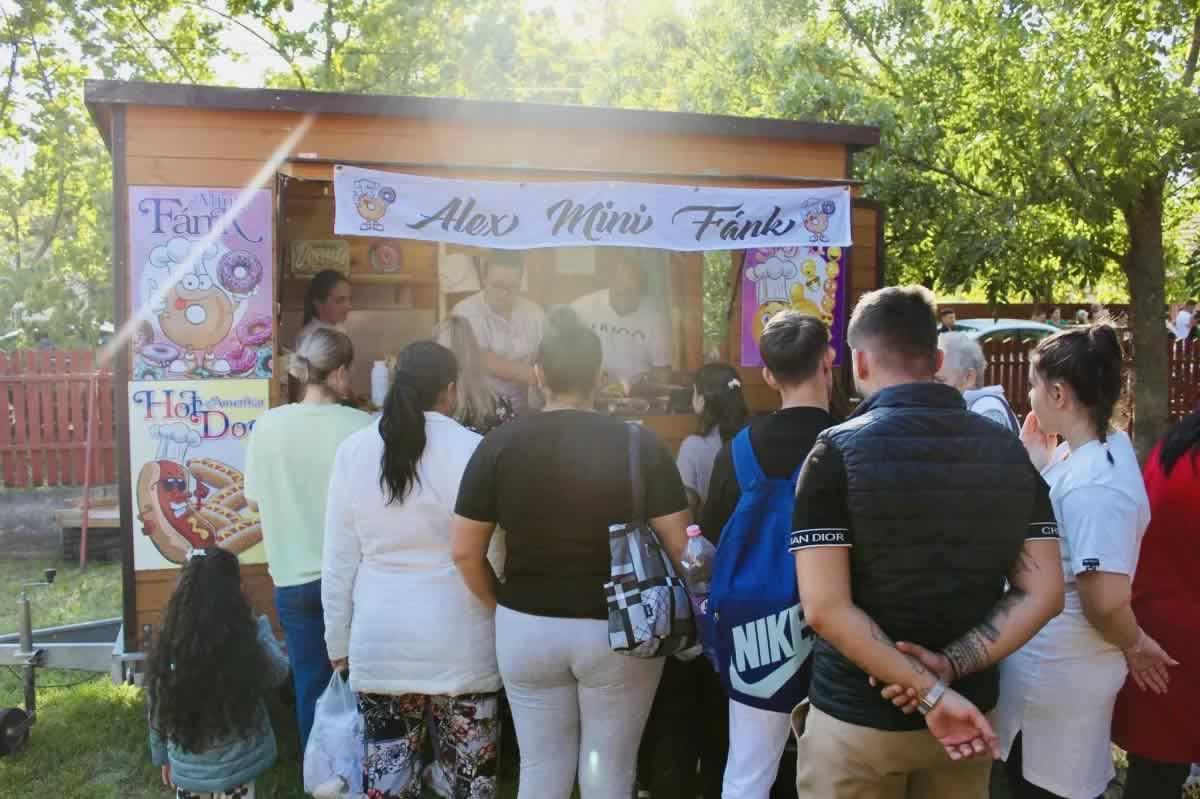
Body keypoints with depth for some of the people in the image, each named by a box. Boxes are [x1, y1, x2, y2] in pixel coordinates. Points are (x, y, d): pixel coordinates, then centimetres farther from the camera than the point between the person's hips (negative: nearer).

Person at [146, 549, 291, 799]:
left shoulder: (166, 649, -13)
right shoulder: (247, 648, -23)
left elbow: (157, 713, -1)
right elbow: (279, 673, -3)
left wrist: (163, 756, 15)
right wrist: (261, 625, 10)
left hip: (186, 767, 3)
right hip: (235, 766, -2)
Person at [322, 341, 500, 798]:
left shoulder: (353, 451, -2)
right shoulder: (474, 451, -10)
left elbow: (338, 562, 3)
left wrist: (339, 640, 13)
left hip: (379, 643, 3)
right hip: (460, 644, -2)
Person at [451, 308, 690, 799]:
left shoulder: (500, 444, -6)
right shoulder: (639, 444, -9)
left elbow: (465, 552, -4)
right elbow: (679, 547, -10)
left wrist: (501, 605, 12)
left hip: (526, 629, 2)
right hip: (619, 631, -1)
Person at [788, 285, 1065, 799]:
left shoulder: (838, 451, -16)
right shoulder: (1009, 452, -2)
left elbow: (824, 608, -22)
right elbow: (1043, 593, -5)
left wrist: (931, 693, -18)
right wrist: (952, 667, -11)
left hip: (857, 718, -4)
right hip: (971, 710, 4)